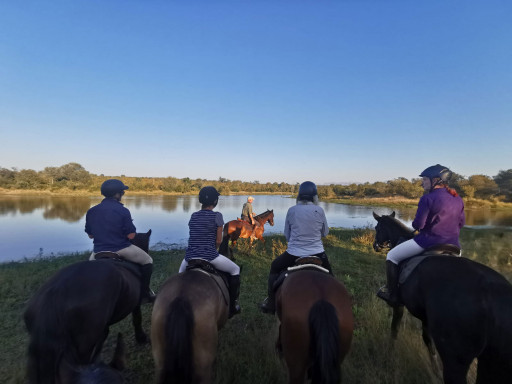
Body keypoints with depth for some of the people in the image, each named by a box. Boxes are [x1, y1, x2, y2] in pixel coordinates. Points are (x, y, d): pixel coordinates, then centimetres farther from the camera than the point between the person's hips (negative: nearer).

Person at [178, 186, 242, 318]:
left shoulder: (193, 216, 9)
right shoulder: (217, 216, -6)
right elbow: (218, 241, -3)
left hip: (190, 257, 5)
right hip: (210, 256, -5)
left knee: (181, 271, 39)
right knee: (235, 270, 16)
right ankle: (233, 305, 18)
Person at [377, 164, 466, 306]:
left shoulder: (427, 198, -17)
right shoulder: (458, 199, 7)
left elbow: (418, 224, -18)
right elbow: (461, 222, 16)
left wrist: (415, 225, 5)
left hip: (428, 241, -7)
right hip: (453, 244, 7)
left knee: (392, 256, 6)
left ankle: (392, 294, 9)